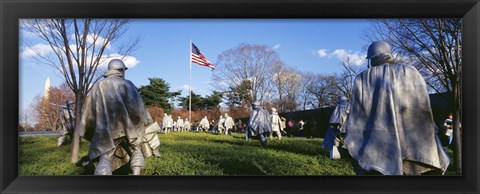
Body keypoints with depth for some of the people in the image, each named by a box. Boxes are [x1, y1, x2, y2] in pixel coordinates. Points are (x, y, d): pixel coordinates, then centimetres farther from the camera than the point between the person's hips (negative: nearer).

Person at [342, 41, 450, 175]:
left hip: (374, 145, 0)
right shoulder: (410, 73, 5)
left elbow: (356, 113, 2)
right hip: (408, 142, 0)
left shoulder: (361, 79, 5)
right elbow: (423, 109, 3)